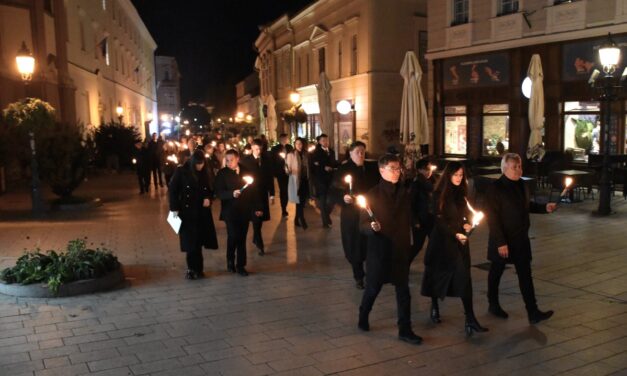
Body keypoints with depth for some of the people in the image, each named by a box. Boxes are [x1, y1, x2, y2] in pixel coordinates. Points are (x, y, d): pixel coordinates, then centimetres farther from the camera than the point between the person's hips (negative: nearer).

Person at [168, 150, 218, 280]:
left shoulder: (205, 173, 3)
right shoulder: (181, 171, -6)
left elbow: (210, 189, 14)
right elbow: (172, 190, -4)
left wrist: (208, 198, -7)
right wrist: (174, 208, -9)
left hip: (202, 212, 3)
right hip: (187, 211, -3)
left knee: (198, 241, 5)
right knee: (190, 241, 0)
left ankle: (197, 268, 17)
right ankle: (192, 269, 13)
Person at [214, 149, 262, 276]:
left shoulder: (246, 171, 6)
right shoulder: (222, 173, -3)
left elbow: (253, 190, 9)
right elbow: (219, 193, -11)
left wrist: (257, 207, 6)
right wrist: (232, 194, -28)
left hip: (245, 211, 3)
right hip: (230, 211, -3)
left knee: (242, 238, 5)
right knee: (233, 236, -9)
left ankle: (241, 265, 15)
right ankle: (230, 262, 15)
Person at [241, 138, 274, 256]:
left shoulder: (266, 159, 2)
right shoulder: (245, 160, -5)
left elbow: (270, 177, 5)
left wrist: (272, 193, 4)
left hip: (263, 193, 3)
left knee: (260, 218, 11)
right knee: (256, 218, -6)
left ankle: (255, 239, 31)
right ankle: (259, 244, -2)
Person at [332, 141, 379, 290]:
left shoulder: (372, 168, 3)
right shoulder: (343, 170, -5)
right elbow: (334, 191, -6)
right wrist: (343, 197, -24)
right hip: (351, 215, -2)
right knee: (355, 246, 3)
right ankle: (359, 276, 20)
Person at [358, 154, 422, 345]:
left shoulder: (404, 194, 3)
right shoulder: (372, 195, -9)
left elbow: (408, 221, 13)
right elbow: (363, 225, -9)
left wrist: (407, 242, 8)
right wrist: (372, 227, -30)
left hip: (400, 250, 3)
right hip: (379, 250, -3)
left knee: (403, 290, 5)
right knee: (373, 287, 11)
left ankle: (405, 330, 15)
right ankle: (363, 318, 36)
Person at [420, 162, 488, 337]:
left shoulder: (462, 193, 9)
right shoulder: (440, 194, -8)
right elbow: (439, 219, -11)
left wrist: (468, 224, -2)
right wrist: (455, 234, -19)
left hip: (460, 239, 5)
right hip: (442, 239, -5)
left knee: (463, 277, 0)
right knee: (439, 273, 1)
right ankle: (434, 307, 18)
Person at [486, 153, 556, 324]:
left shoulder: (522, 185, 4)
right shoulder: (496, 188, -16)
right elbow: (493, 218, -18)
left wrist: (544, 208, 2)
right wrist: (500, 242, -21)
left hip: (521, 239, 6)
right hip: (502, 240, -6)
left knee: (525, 275, 4)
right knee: (496, 272, 12)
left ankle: (533, 312, 6)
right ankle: (493, 305, 31)